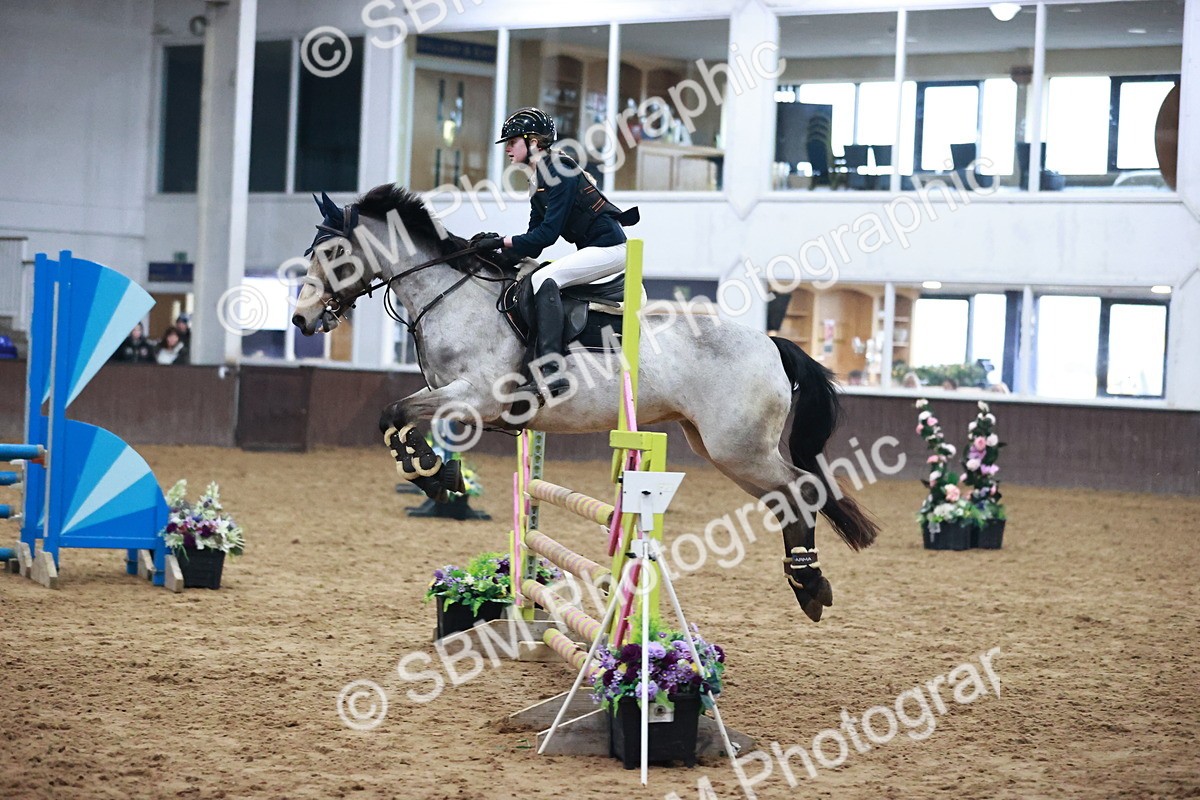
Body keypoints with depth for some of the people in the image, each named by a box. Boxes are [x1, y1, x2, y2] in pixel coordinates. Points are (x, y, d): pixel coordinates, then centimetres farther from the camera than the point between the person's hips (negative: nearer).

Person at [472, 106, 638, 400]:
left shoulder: (559, 171, -14)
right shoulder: (537, 181, 16)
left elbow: (548, 232, -20)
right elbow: (533, 247, 14)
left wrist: (502, 242, -18)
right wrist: (498, 243, 0)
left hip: (609, 246, -11)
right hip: (593, 249, 11)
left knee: (543, 279, -24)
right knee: (536, 282, 13)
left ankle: (551, 373, -34)